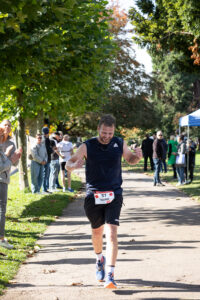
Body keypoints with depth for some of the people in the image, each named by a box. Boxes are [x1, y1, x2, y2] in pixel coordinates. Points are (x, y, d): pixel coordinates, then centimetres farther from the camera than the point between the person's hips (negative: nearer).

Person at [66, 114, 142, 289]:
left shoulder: (119, 144, 3)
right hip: (93, 196, 0)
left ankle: (110, 275, -17)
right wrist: (74, 165, -27)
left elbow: (130, 159, 19)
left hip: (114, 195, 0)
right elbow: (69, 164, -2)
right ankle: (100, 260, 47)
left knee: (112, 233, -15)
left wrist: (138, 156, -5)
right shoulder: (87, 146, -4)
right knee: (97, 232, 16)